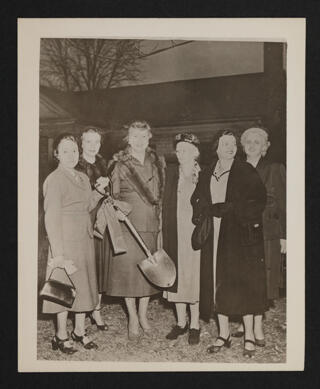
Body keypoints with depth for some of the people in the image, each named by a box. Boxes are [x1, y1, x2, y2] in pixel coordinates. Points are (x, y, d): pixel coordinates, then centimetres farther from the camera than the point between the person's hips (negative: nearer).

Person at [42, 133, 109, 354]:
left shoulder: (83, 178, 11)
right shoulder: (54, 180, -12)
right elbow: (51, 219, -16)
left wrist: (99, 191, 3)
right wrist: (59, 254, -19)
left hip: (85, 240, 7)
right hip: (66, 240, -7)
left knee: (84, 284, 14)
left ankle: (80, 331, 29)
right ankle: (61, 336, 17)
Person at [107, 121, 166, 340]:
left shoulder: (157, 164, 9)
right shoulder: (120, 165, -1)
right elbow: (114, 197, 2)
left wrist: (161, 221, 9)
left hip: (151, 224, 3)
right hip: (128, 223, -3)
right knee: (128, 269, -2)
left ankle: (143, 314, 22)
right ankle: (133, 318, 12)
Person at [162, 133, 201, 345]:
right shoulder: (172, 172, 7)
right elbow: (166, 204, 7)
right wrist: (165, 232, 2)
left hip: (196, 231, -3)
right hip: (175, 233, 3)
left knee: (195, 276, 1)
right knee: (177, 276, 9)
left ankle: (195, 325, 14)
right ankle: (181, 322, 23)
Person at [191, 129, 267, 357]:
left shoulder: (246, 172, 0)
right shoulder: (206, 176, 13)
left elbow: (258, 201, -9)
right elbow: (198, 202, 15)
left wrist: (228, 208, -15)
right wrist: (205, 210, -8)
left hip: (241, 236, -4)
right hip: (215, 237, 4)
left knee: (243, 284, -2)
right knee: (218, 284, 4)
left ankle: (249, 336, 10)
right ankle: (224, 334, 16)